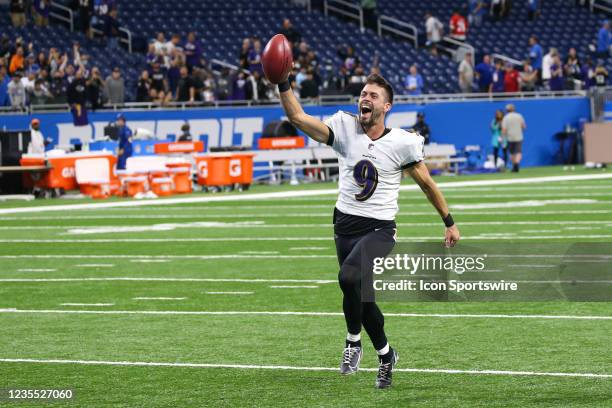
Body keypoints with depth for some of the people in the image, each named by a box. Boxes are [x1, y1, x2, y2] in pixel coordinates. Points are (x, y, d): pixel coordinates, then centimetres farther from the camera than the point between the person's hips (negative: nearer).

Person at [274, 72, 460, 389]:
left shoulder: (402, 142, -7)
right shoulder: (345, 128, -1)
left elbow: (427, 184, 5)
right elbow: (298, 117, -10)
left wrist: (449, 223, 11)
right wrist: (283, 84, -25)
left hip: (379, 229, -4)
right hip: (345, 227, 4)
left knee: (349, 277, -30)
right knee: (361, 297, 10)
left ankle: (353, 340, -8)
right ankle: (385, 354, 35)